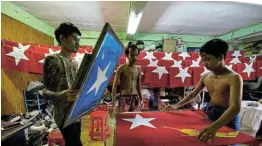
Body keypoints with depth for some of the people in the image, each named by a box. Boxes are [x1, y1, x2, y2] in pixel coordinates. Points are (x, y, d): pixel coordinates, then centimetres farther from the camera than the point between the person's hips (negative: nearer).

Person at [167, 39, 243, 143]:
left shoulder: (234, 78, -22)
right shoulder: (206, 76, -2)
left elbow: (235, 107, -35)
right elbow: (193, 94, 11)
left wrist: (214, 126, -51)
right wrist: (177, 105, 5)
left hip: (227, 118, -6)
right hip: (208, 112, 6)